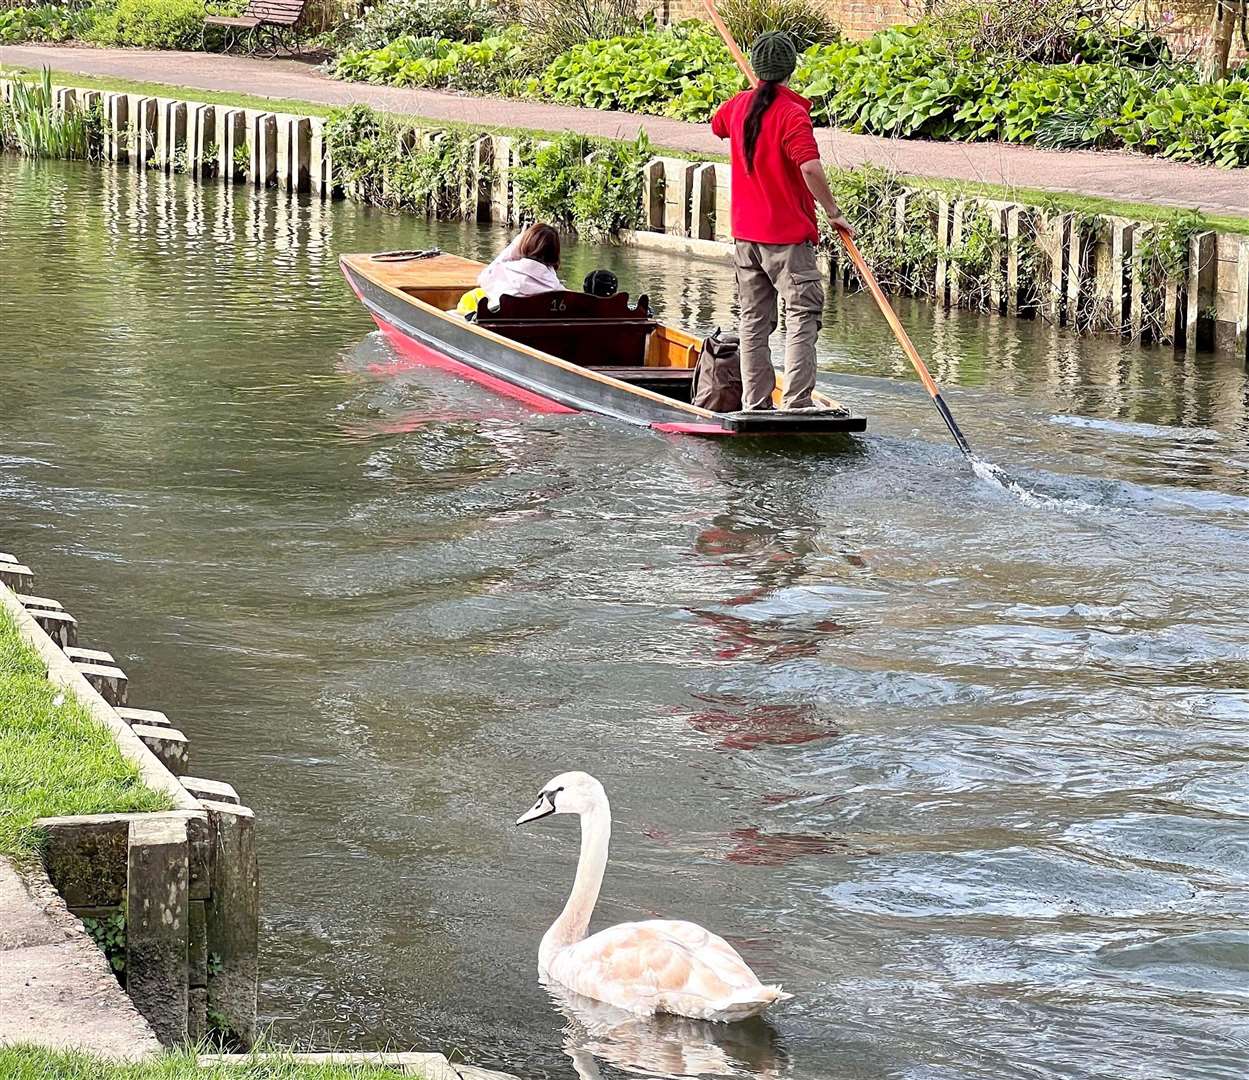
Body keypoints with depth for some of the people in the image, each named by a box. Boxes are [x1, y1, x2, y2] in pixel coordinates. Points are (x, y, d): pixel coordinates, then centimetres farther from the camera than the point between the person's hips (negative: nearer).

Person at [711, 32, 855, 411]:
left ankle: (754, 405, 14)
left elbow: (716, 124, 30)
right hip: (787, 237, -7)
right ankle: (796, 405, -11)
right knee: (802, 316, -3)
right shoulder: (792, 114, -17)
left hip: (745, 236, 7)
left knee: (753, 321, 12)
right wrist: (834, 212, -18)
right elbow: (810, 168, -29)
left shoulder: (738, 106, 4)